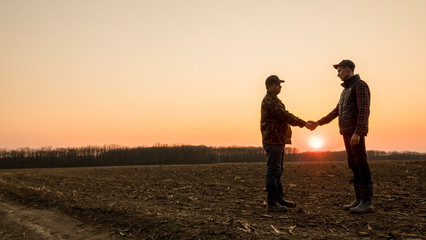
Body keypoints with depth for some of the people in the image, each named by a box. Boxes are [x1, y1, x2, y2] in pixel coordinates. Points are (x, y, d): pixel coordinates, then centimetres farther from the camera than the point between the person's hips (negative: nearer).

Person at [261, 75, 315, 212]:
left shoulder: (274, 99, 23)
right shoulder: (269, 100, -13)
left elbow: (284, 117, 22)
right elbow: (285, 115, -20)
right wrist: (304, 123, -16)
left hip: (278, 140, 11)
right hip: (273, 140, -11)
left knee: (278, 171, 15)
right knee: (273, 171, -9)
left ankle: (279, 199, 24)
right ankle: (271, 203, -6)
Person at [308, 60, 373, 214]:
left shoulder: (360, 85, -7)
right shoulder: (346, 90, 22)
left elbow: (364, 111, -17)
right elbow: (336, 111, 25)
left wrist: (357, 132, -25)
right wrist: (319, 122, 19)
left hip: (356, 132, -9)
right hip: (347, 132, 9)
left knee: (361, 165, -8)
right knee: (354, 166, 9)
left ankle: (367, 202, -5)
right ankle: (359, 200, 14)